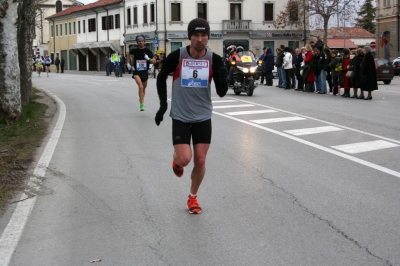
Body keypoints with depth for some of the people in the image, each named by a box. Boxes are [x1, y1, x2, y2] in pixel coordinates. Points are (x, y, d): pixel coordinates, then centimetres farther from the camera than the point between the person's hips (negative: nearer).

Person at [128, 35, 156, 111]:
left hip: (145, 72, 2)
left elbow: (154, 61, -5)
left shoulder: (147, 51, -6)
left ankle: (141, 99, 48)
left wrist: (148, 59, -25)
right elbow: (129, 53, 19)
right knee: (141, 86, -24)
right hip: (137, 72, -2)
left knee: (144, 88, 19)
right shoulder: (134, 51, -5)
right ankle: (142, 104, -24)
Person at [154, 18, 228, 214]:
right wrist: (163, 104, 0)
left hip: (203, 117, 2)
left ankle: (192, 197, 27)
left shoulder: (214, 60, -9)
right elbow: (161, 78, 5)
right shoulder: (176, 56, -13)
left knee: (200, 160, 4)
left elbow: (221, 93, -6)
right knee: (185, 158, -14)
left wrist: (224, 79, -28)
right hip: (180, 116, -2)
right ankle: (176, 159, 26)